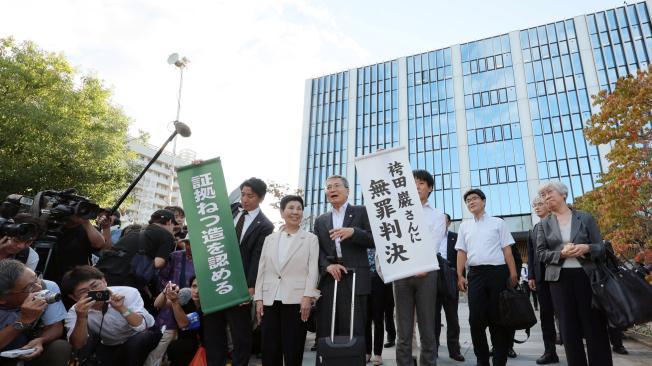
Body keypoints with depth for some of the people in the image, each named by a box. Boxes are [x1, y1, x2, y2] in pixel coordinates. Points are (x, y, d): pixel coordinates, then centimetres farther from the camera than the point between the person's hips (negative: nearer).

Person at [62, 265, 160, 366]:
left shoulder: (127, 293, -20)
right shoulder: (74, 312, -9)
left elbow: (145, 327, -28)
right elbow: (78, 346, -20)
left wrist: (121, 309, -41)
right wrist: (81, 318, -35)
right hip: (110, 349, 5)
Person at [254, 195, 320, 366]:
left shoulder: (310, 239, 6)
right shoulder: (270, 239, 14)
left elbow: (313, 269, -3)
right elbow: (262, 270, 12)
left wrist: (308, 296, -13)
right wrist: (258, 298, 5)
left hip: (296, 299, -3)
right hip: (270, 300, 3)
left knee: (293, 352, 1)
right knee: (269, 351, 5)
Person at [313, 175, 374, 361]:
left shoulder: (361, 212, 8)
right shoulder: (320, 221, 18)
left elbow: (374, 240, -1)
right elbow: (316, 250, 9)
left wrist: (353, 232, -17)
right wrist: (327, 266, -10)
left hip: (354, 280, -3)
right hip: (328, 281, 3)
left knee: (354, 333, -3)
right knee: (325, 334, 5)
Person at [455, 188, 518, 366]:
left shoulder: (498, 223, 7)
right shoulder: (464, 226, 13)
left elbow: (507, 249, 3)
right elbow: (461, 252, 11)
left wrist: (513, 273, -5)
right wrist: (460, 275, 3)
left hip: (497, 272, -2)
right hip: (475, 274, 2)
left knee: (498, 317, 2)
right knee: (476, 318, -1)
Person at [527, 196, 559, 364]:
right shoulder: (532, 231, 17)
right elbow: (530, 255, 14)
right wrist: (531, 276, 6)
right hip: (541, 276, 5)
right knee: (546, 314, 5)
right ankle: (550, 351, 10)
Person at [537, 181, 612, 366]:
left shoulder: (585, 217, 5)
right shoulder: (544, 224, 8)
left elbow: (601, 247, 5)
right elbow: (541, 253, 4)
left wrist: (587, 248, -17)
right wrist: (561, 253, -14)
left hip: (586, 276, -1)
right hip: (559, 279, 1)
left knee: (595, 325, 2)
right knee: (569, 328, 5)